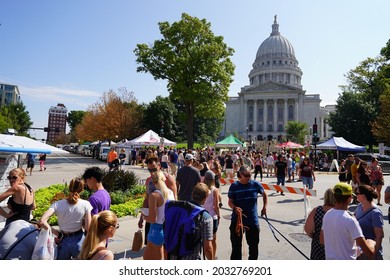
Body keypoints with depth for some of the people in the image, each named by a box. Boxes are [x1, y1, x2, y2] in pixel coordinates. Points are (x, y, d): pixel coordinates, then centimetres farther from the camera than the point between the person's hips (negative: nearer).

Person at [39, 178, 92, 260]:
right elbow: (88, 228, -15)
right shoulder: (85, 204, -15)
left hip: (63, 241, 2)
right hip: (79, 241, -1)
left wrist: (56, 232, -9)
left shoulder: (58, 204, -10)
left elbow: (42, 221, -20)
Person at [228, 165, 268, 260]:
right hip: (237, 220, -2)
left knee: (254, 245, 17)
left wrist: (264, 207, 9)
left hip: (253, 220, 2)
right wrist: (235, 208, -23)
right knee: (236, 246, 8)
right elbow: (230, 201, -4)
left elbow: (264, 194, 15)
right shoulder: (234, 186, -8)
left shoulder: (255, 184, -3)